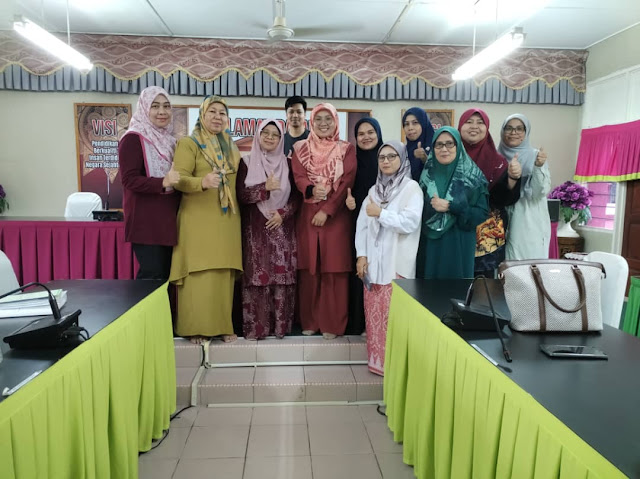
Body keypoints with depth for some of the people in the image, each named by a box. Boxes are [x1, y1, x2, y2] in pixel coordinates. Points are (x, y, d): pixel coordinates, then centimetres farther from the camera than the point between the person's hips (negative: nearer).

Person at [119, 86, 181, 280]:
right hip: (146, 221, -8)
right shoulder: (133, 139, -7)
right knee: (152, 275, -10)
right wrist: (163, 183, -31)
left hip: (167, 219, 8)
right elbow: (129, 180, -17)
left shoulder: (168, 140, 17)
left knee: (166, 275, 11)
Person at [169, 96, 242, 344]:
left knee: (224, 274, 6)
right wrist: (203, 182, -30)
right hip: (198, 220, -5)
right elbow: (178, 179, -12)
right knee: (200, 275, -5)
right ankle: (196, 328, 6)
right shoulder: (188, 144, -1)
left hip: (226, 220, 5)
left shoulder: (231, 147, 17)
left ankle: (222, 325, 15)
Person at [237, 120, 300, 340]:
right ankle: (255, 326, 4)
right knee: (258, 276, -4)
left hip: (282, 229, 1)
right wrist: (265, 187, -15)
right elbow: (241, 195, -3)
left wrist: (283, 213, -10)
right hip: (256, 229, -1)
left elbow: (296, 196, 6)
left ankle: (280, 324, 8)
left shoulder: (287, 164, 10)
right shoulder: (247, 162, 6)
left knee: (282, 275, -1)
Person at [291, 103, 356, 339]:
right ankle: (309, 321, 15)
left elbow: (347, 182, -5)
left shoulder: (346, 149, 5)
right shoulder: (301, 148, 10)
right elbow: (298, 177, -2)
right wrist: (312, 189, -25)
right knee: (309, 270, 4)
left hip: (336, 216, -1)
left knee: (334, 270, -1)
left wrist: (326, 210, -14)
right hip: (307, 215, 2)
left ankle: (332, 323, 8)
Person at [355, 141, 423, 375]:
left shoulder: (411, 188, -3)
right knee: (374, 313, 10)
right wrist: (361, 255, -1)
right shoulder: (374, 189, 14)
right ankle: (377, 360, 24)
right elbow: (362, 224, 9)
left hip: (397, 263, -5)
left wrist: (380, 213, -12)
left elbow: (410, 223, -17)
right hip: (373, 262, 5)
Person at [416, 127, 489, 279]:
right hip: (430, 244, 3)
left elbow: (482, 213, -8)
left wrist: (451, 207, -17)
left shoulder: (473, 176, -5)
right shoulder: (427, 174, 4)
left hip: (459, 245, -2)